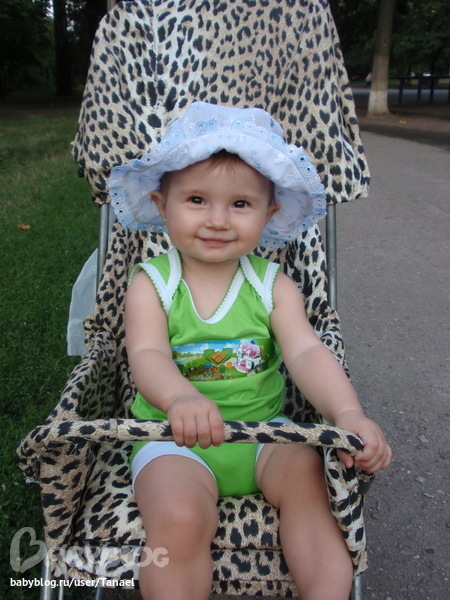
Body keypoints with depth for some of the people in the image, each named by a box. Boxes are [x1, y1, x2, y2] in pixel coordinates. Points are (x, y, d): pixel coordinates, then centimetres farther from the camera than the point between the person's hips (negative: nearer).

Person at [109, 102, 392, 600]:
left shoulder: (273, 286, 0)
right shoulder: (150, 284, -5)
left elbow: (306, 353, -12)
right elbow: (147, 356, -20)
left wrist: (348, 413, -32)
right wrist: (181, 398, -44)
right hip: (176, 440, -2)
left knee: (310, 476, -23)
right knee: (179, 516, -27)